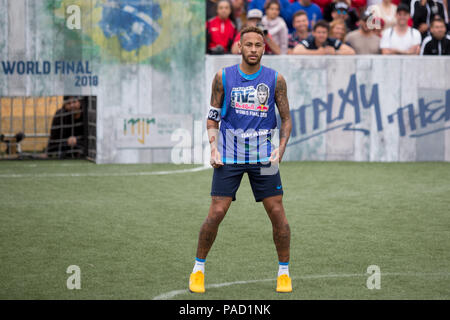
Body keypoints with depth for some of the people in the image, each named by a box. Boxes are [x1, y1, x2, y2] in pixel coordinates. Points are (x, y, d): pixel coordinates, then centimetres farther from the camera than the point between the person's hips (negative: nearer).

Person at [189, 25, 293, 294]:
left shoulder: (275, 80, 0)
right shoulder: (223, 78, 0)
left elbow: (286, 119, 7)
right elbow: (212, 117, 7)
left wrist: (281, 147, -8)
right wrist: (214, 147, -6)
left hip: (263, 156, 1)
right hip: (229, 156, -1)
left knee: (277, 213, -2)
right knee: (216, 213, -6)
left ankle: (284, 272, 13)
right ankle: (199, 269, 10)